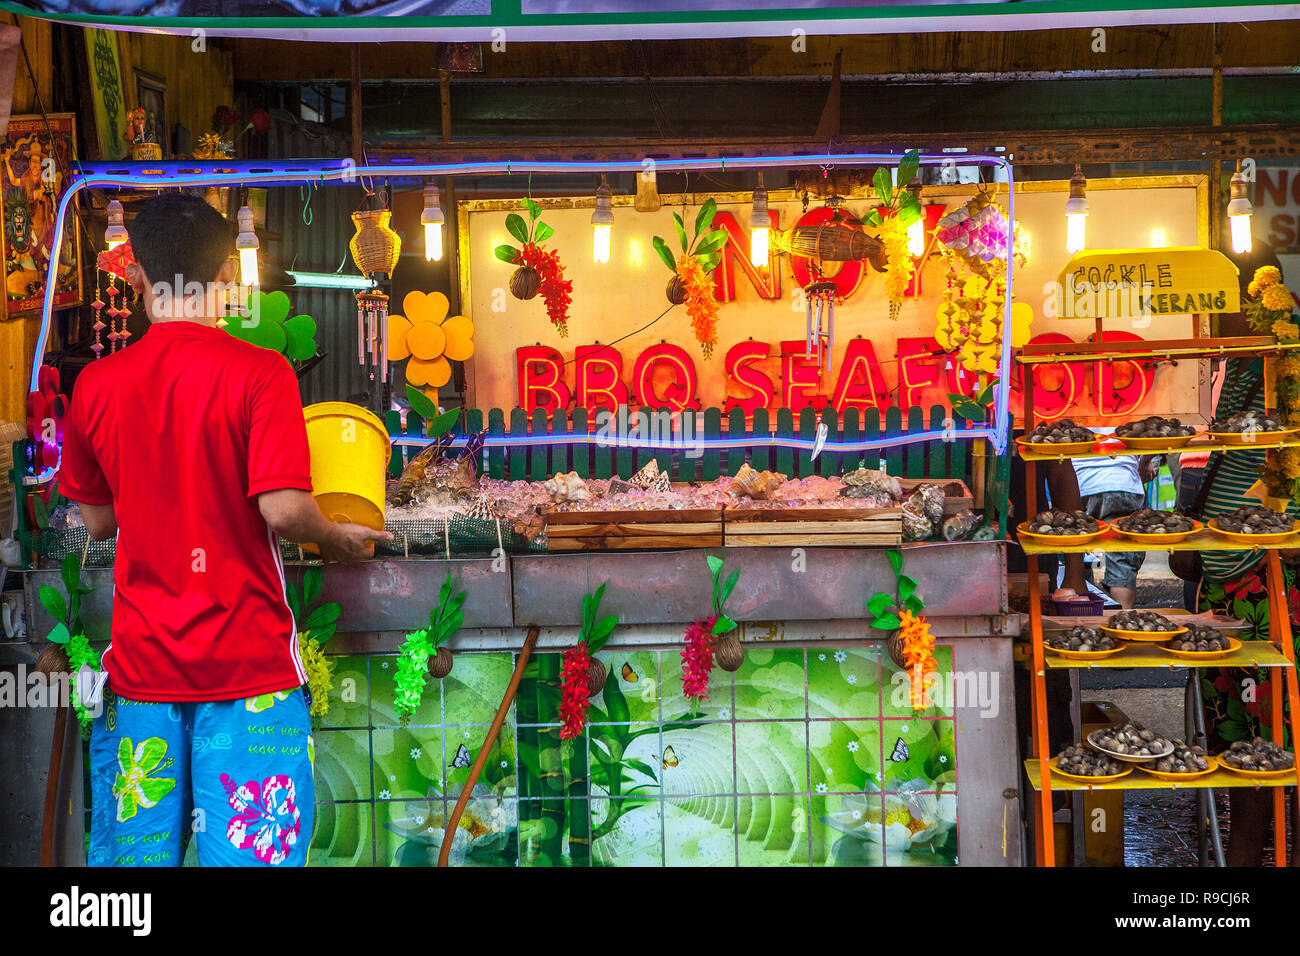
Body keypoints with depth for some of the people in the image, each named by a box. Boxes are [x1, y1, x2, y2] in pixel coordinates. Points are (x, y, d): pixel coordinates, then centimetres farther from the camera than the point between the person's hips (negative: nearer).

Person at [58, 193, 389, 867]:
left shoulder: (96, 384, 2)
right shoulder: (259, 372, -10)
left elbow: (97, 521, 11)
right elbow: (283, 510, -18)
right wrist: (340, 540, 1)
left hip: (140, 662, 4)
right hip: (246, 663, -4)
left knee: (133, 850, 13)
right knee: (245, 851, 2)